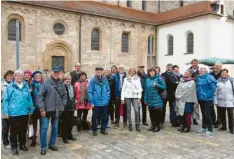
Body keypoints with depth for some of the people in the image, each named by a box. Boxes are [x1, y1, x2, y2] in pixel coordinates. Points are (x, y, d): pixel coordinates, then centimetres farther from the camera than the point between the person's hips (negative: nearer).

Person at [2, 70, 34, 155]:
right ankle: (14, 147, 22)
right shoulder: (10, 87, -4)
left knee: (23, 130, 15)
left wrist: (31, 109, 10)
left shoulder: (26, 86, 7)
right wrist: (6, 112, -8)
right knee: (14, 131, 8)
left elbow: (29, 98, 11)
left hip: (25, 113, 4)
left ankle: (22, 144, 31)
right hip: (13, 113, -3)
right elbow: (5, 100, -4)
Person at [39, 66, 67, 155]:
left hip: (57, 110, 4)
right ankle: (43, 147, 13)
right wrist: (42, 109, -13)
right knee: (44, 128, -1)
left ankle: (52, 144, 29)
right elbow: (40, 96, -9)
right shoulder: (46, 83, -8)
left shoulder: (61, 84, 4)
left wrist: (62, 105, 2)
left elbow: (64, 95, 12)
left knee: (55, 128, 14)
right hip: (47, 109, -4)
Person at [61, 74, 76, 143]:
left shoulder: (72, 86, 13)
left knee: (70, 123, 14)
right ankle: (64, 137, 15)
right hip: (65, 108, -7)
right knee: (65, 123, 3)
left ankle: (69, 135, 30)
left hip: (71, 107, 7)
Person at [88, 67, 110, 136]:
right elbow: (89, 92, -7)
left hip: (105, 102, 3)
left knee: (105, 117, 11)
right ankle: (94, 130, 23)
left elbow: (108, 90, 9)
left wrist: (107, 99, 2)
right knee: (95, 117, 7)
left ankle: (103, 129, 29)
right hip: (96, 103, -3)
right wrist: (91, 102, -10)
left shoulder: (105, 80, 1)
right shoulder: (93, 81, -8)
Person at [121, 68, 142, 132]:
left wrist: (139, 98, -5)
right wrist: (122, 98, 1)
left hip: (135, 96, -1)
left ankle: (137, 125, -1)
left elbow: (139, 89, 4)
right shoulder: (126, 79, 8)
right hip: (127, 97, 1)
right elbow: (123, 89, 6)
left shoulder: (137, 79, 6)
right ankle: (130, 125, 15)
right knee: (128, 111, 5)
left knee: (136, 110, -12)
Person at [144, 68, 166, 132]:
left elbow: (164, 87, -5)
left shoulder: (158, 78, -5)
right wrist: (145, 99, 8)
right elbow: (146, 90, 9)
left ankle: (157, 126, 16)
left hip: (157, 99, -4)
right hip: (150, 100, 4)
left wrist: (157, 85, -19)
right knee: (151, 113, 11)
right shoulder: (147, 79, 6)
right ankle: (153, 125, 25)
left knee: (157, 113, 3)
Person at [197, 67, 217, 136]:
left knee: (207, 114, -8)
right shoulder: (198, 78, 7)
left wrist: (207, 95, -16)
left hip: (208, 99, -7)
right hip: (201, 99, 7)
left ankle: (210, 130, 3)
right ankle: (204, 128, 29)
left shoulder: (209, 78, -13)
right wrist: (198, 95, 8)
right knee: (203, 113, 16)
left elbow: (213, 88, -15)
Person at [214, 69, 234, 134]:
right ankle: (223, 127, 29)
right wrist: (216, 101, 0)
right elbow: (215, 92, 4)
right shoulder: (218, 81, 3)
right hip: (221, 102, 2)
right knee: (222, 115, 12)